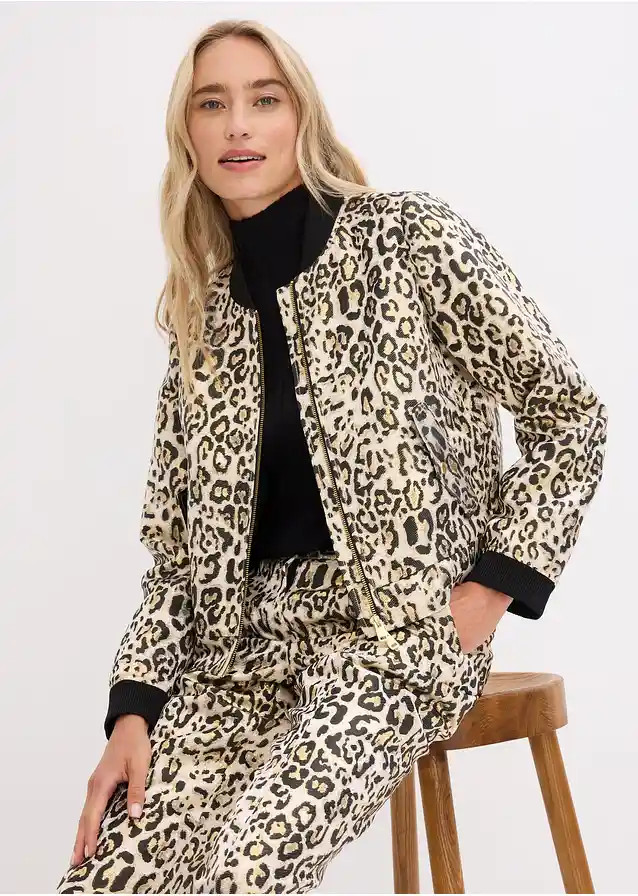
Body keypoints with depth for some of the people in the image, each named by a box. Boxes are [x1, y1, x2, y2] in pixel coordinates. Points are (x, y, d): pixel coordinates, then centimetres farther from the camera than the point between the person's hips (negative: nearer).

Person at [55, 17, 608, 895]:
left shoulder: (410, 238, -4)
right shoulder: (203, 317, 11)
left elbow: (570, 418, -1)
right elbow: (179, 542, 12)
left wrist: (486, 595, -9)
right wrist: (135, 706, -1)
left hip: (402, 629, -4)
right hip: (252, 637, 5)